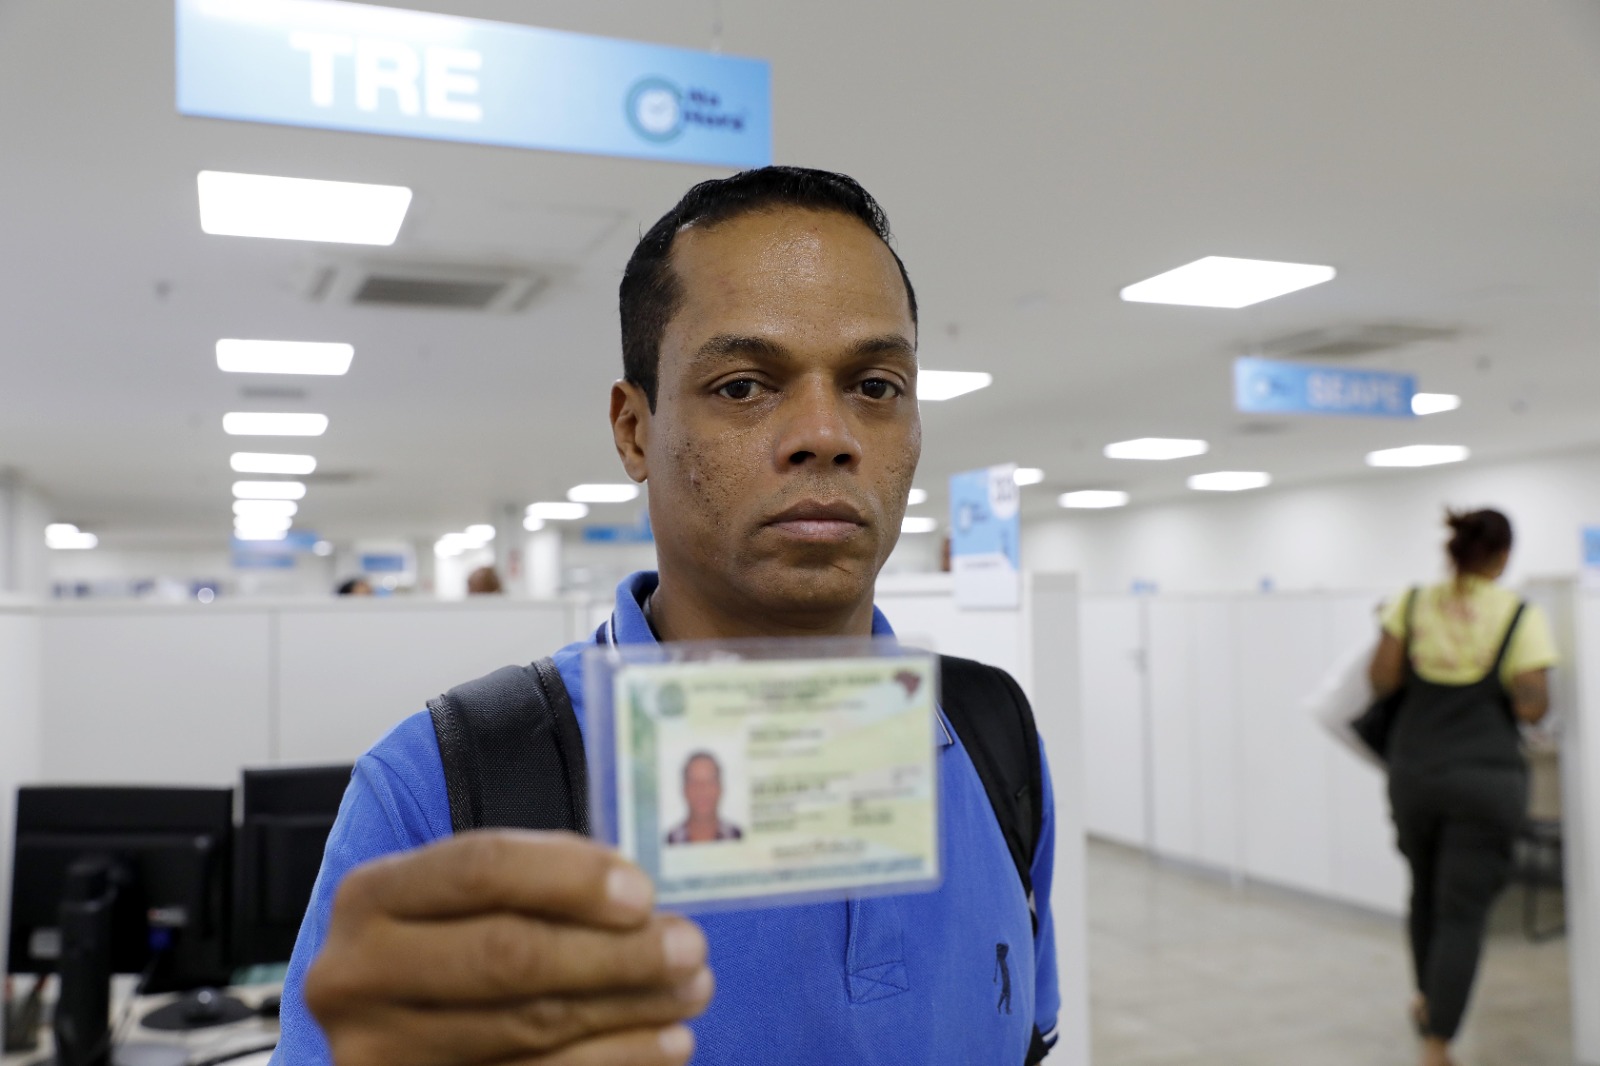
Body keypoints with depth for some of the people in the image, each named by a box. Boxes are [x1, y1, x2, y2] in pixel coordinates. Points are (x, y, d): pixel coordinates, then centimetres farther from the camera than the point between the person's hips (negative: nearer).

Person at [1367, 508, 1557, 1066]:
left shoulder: (1411, 604, 0)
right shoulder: (1522, 616, -7)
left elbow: (1382, 681, -4)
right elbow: (1533, 707, -11)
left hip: (1413, 773, 4)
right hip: (1487, 779, -3)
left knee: (1426, 890, 24)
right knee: (1463, 912, 1)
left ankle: (1427, 1000, 44)